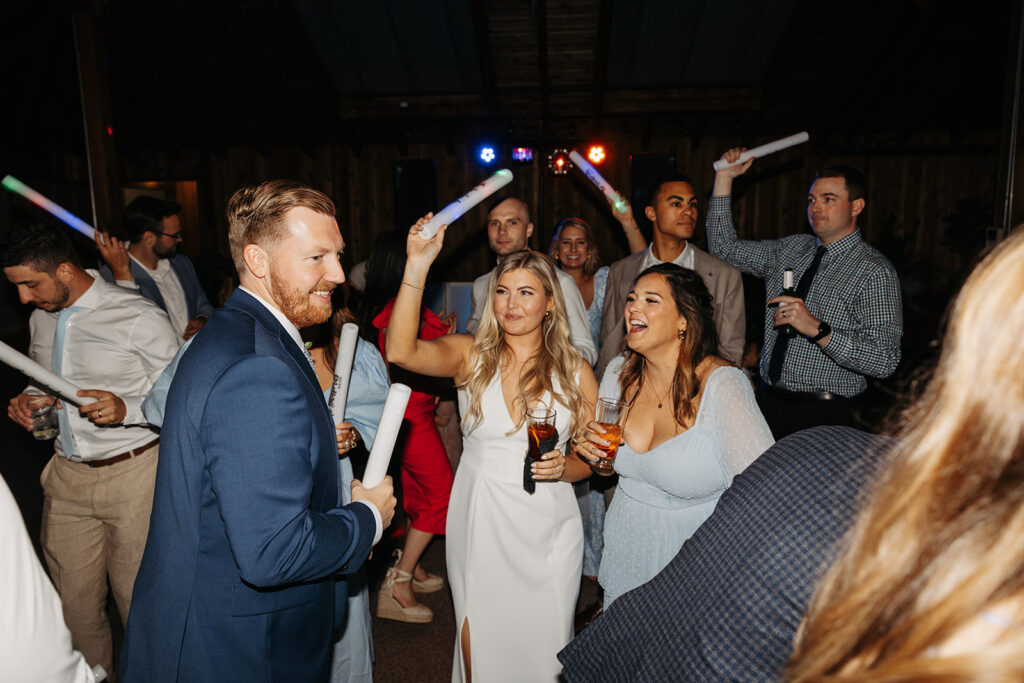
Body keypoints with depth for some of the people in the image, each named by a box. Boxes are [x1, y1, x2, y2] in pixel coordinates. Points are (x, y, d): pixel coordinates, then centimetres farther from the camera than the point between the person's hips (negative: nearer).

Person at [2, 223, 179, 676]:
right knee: (72, 604, 13)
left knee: (138, 600, 5)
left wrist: (125, 410, -26)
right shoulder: (41, 318, 9)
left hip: (134, 475, -6)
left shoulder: (139, 317, -12)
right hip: (67, 477, 6)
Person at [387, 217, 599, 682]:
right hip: (477, 521, 0)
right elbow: (401, 351, -25)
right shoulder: (470, 355, -5)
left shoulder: (575, 372, -3)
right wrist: (417, 265, -31)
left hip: (547, 528, 0)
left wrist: (563, 466, -16)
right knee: (477, 643, 15)